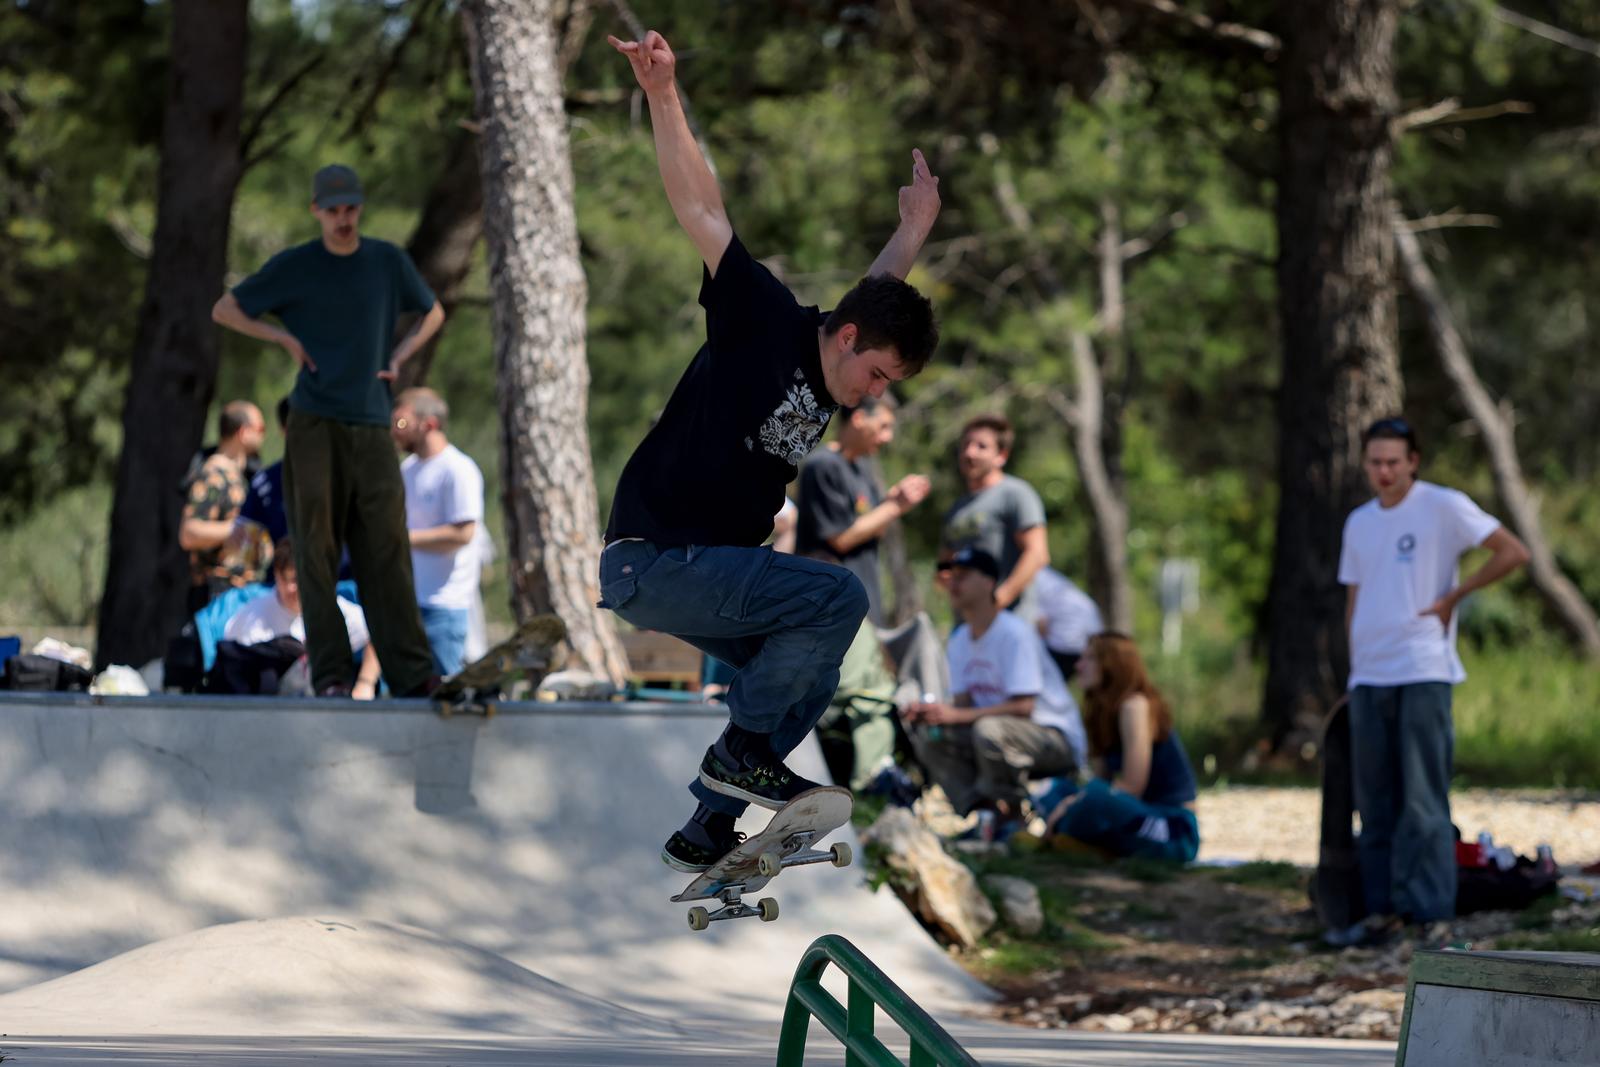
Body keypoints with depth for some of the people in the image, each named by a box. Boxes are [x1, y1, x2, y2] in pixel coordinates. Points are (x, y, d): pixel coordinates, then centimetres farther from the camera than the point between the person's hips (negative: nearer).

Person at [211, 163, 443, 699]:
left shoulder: (389, 262, 9)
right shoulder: (293, 267, 3)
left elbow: (432, 314, 26)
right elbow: (224, 309, 12)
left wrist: (397, 358, 9)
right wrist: (285, 338, -1)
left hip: (371, 424, 2)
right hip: (313, 423, -1)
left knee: (386, 548, -5)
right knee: (318, 546, -6)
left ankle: (412, 673, -9)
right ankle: (330, 673, -7)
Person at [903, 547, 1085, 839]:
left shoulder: (1014, 633, -17)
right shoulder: (960, 640, 10)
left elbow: (1023, 706, -24)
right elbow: (963, 703, 6)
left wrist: (956, 715, -28)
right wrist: (928, 711, -16)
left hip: (1058, 737, -8)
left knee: (989, 730, -37)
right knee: (926, 733, -7)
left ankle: (1011, 816, -16)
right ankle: (981, 812, -14)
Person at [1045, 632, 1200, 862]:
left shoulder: (1135, 705, -12)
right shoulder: (1107, 709, 14)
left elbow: (1132, 786, -18)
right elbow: (1102, 781, 8)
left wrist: (1073, 804, -16)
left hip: (1175, 832, -9)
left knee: (1096, 797, -35)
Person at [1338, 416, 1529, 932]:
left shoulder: (1444, 507, -3)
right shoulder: (1358, 523, 16)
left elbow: (1513, 552, -6)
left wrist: (1452, 598, -6)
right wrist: (1353, 666, 14)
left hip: (1423, 673, -6)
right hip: (1368, 677, 6)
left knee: (1422, 798, -10)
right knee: (1374, 799, 6)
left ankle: (1428, 909, -11)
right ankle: (1383, 904, 10)